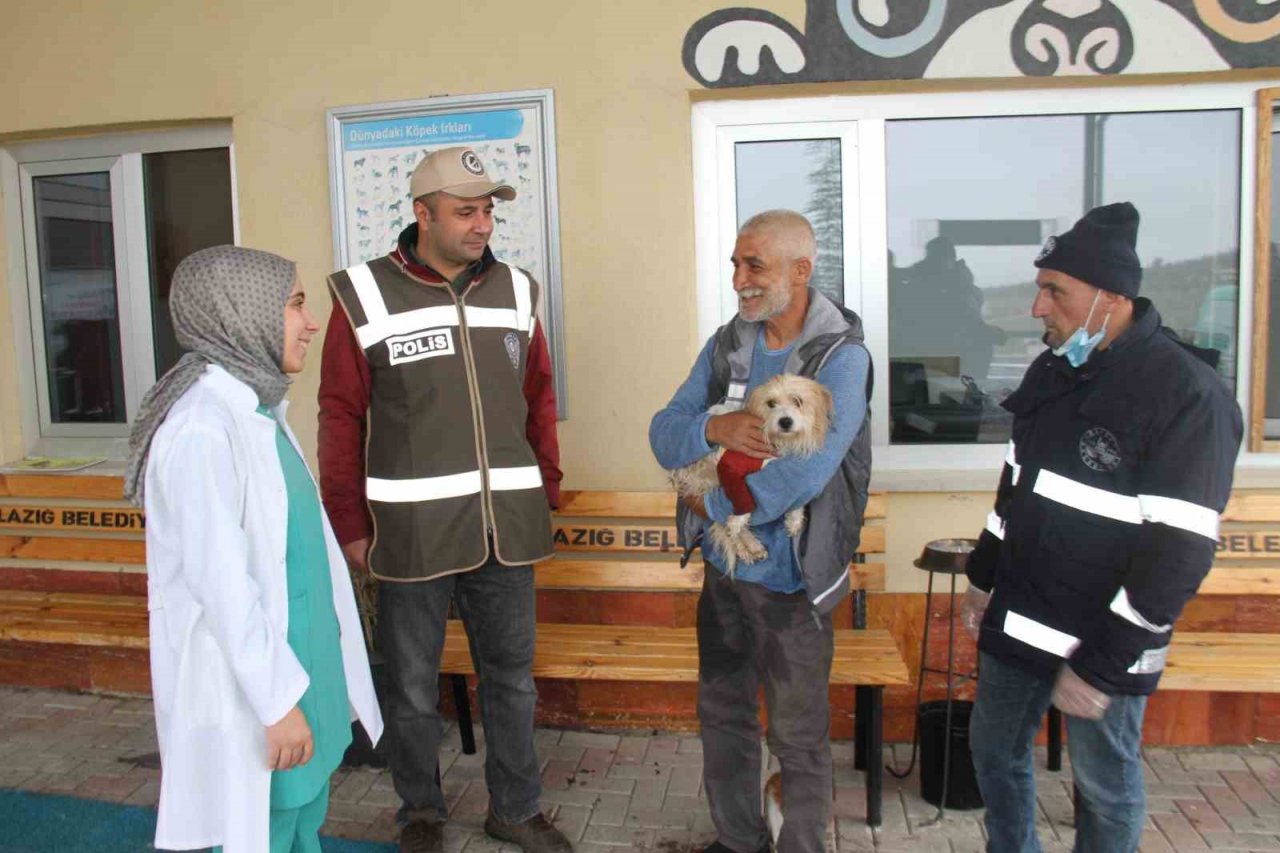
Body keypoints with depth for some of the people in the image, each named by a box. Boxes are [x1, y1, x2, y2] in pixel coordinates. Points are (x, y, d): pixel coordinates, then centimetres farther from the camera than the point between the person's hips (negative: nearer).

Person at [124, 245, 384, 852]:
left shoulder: (257, 408, 6)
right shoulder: (201, 428, -22)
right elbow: (220, 581, -23)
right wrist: (278, 700, -19)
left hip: (297, 656, 9)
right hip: (245, 674, -9)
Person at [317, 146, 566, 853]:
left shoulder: (515, 291, 6)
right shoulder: (365, 296, -5)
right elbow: (340, 420, -4)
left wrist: (547, 490, 8)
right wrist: (349, 526, -4)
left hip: (507, 527, 4)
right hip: (413, 530, -3)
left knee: (511, 675, 16)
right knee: (413, 685, 13)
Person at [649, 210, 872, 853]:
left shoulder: (841, 356, -17)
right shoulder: (726, 343, 2)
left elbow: (805, 471, -29)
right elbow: (663, 432, -2)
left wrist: (713, 505, -18)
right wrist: (713, 427, -23)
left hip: (791, 582, -6)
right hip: (723, 571, 6)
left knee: (798, 736, 11)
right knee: (722, 714, 21)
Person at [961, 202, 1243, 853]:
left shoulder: (1189, 396, -19)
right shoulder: (1053, 370, 4)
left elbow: (1178, 554, -21)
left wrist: (1101, 665, -19)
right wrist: (983, 575, 16)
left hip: (1103, 643, -7)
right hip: (1017, 623, 7)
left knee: (1106, 788, 11)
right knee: (993, 752, 18)